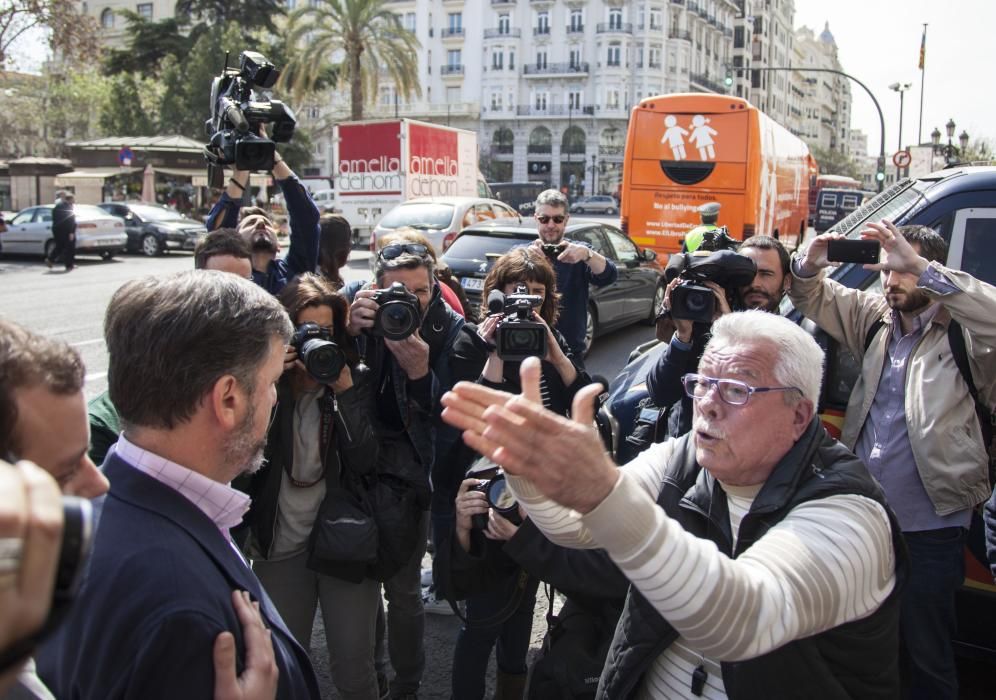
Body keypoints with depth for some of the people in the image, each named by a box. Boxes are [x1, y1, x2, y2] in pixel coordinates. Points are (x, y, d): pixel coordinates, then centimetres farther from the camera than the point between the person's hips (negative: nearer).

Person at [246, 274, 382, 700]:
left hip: (345, 539, -1)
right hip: (280, 546, 1)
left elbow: (365, 462, -16)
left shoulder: (355, 381, -5)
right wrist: (266, 386, -20)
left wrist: (345, 390, -20)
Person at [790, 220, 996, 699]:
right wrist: (808, 265, -6)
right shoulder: (875, 316, 8)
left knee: (927, 655, 10)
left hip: (928, 531, -5)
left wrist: (922, 267, -34)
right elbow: (815, 299, 16)